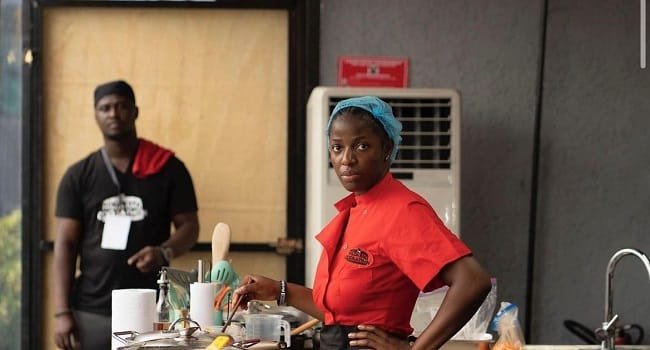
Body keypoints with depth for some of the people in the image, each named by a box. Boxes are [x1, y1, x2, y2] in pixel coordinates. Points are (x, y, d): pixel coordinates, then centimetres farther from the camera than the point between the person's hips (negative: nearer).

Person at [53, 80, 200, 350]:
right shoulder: (78, 176, 6)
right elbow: (65, 244, 3)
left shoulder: (168, 169, 3)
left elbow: (189, 226, 5)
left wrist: (164, 252, -18)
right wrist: (62, 311, -6)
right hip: (90, 312, 1)